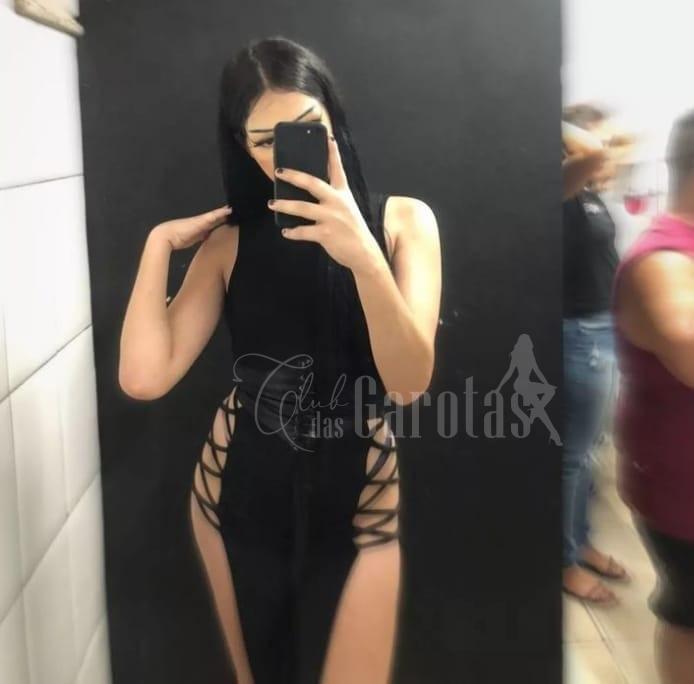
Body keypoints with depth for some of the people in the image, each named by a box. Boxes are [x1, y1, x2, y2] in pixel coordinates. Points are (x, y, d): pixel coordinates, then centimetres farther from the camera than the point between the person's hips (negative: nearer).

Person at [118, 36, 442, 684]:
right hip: (238, 490, 2)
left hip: (358, 499, -1)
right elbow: (145, 376, -14)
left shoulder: (403, 219, -6)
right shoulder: (230, 240, -2)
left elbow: (409, 381, -19)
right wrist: (159, 243, -9)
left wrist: (362, 255, -33)